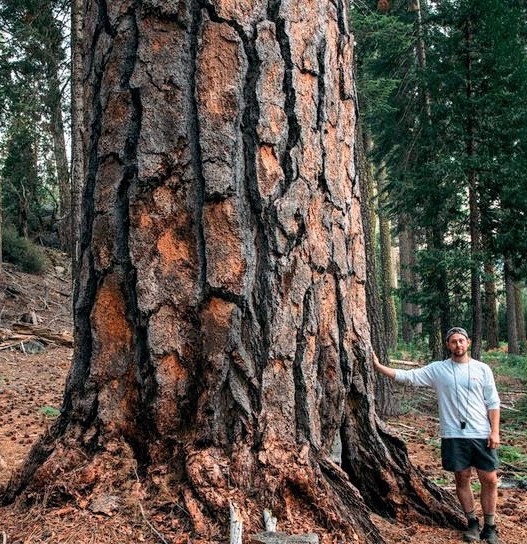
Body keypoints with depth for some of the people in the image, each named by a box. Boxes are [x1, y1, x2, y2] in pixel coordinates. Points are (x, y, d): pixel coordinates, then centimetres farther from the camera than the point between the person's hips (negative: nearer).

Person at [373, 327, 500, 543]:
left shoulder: (482, 369, 2)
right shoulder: (437, 369, 1)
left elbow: (493, 403, 3)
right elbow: (407, 376, -2)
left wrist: (495, 431, -5)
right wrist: (378, 366, -8)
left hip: (482, 435, 0)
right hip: (454, 435, 0)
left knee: (489, 480, 4)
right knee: (462, 479, 10)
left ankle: (489, 526, 21)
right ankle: (472, 523, 28)